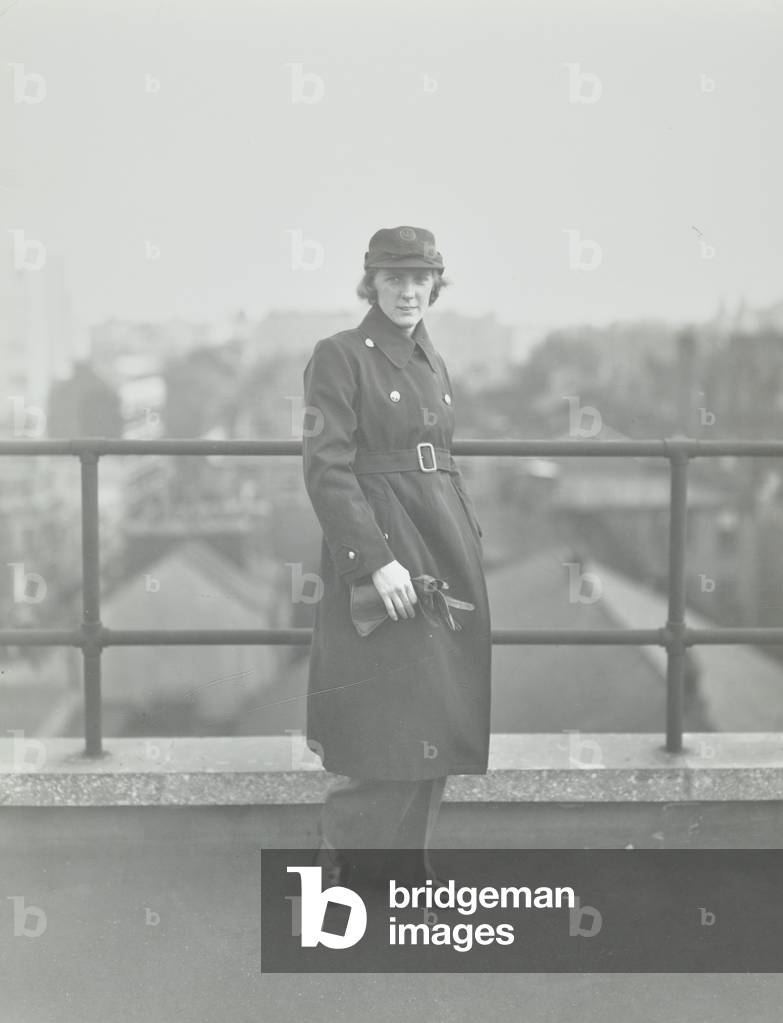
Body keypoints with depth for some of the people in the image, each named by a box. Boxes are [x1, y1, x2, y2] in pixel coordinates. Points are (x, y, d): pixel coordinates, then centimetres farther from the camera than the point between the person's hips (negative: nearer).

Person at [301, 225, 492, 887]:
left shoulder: (432, 363, 15)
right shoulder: (339, 356, -6)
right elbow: (326, 469, -14)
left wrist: (470, 541, 13)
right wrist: (377, 559, -20)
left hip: (447, 548, 7)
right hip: (376, 542, -7)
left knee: (441, 712, 8)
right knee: (396, 714, -9)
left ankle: (412, 854, 21)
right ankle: (340, 843, 11)